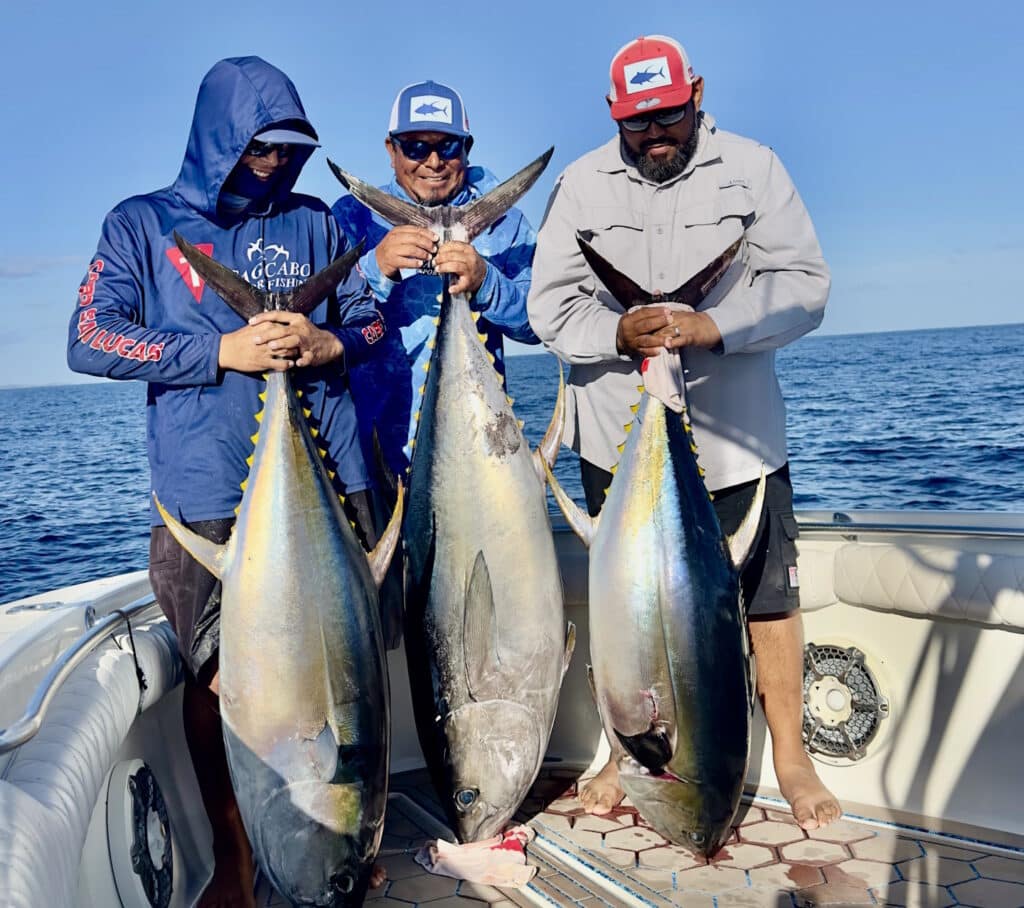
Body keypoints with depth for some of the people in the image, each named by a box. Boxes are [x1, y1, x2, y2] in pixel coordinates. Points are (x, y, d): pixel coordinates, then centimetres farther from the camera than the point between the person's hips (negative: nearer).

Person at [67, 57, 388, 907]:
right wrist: (222, 350, -13)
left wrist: (328, 343, -8)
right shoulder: (143, 224, 7)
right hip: (209, 498, -2)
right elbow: (90, 340, -3)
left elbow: (371, 321, 16)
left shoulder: (314, 223, 14)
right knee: (220, 680, 2)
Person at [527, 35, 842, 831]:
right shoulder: (582, 184, 4)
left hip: (735, 435, -1)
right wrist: (618, 333, -20)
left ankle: (791, 756, 25)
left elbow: (803, 284, -6)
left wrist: (711, 325, -22)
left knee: (769, 592, 5)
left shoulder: (753, 168, 1)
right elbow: (551, 304, -1)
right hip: (619, 436, 1)